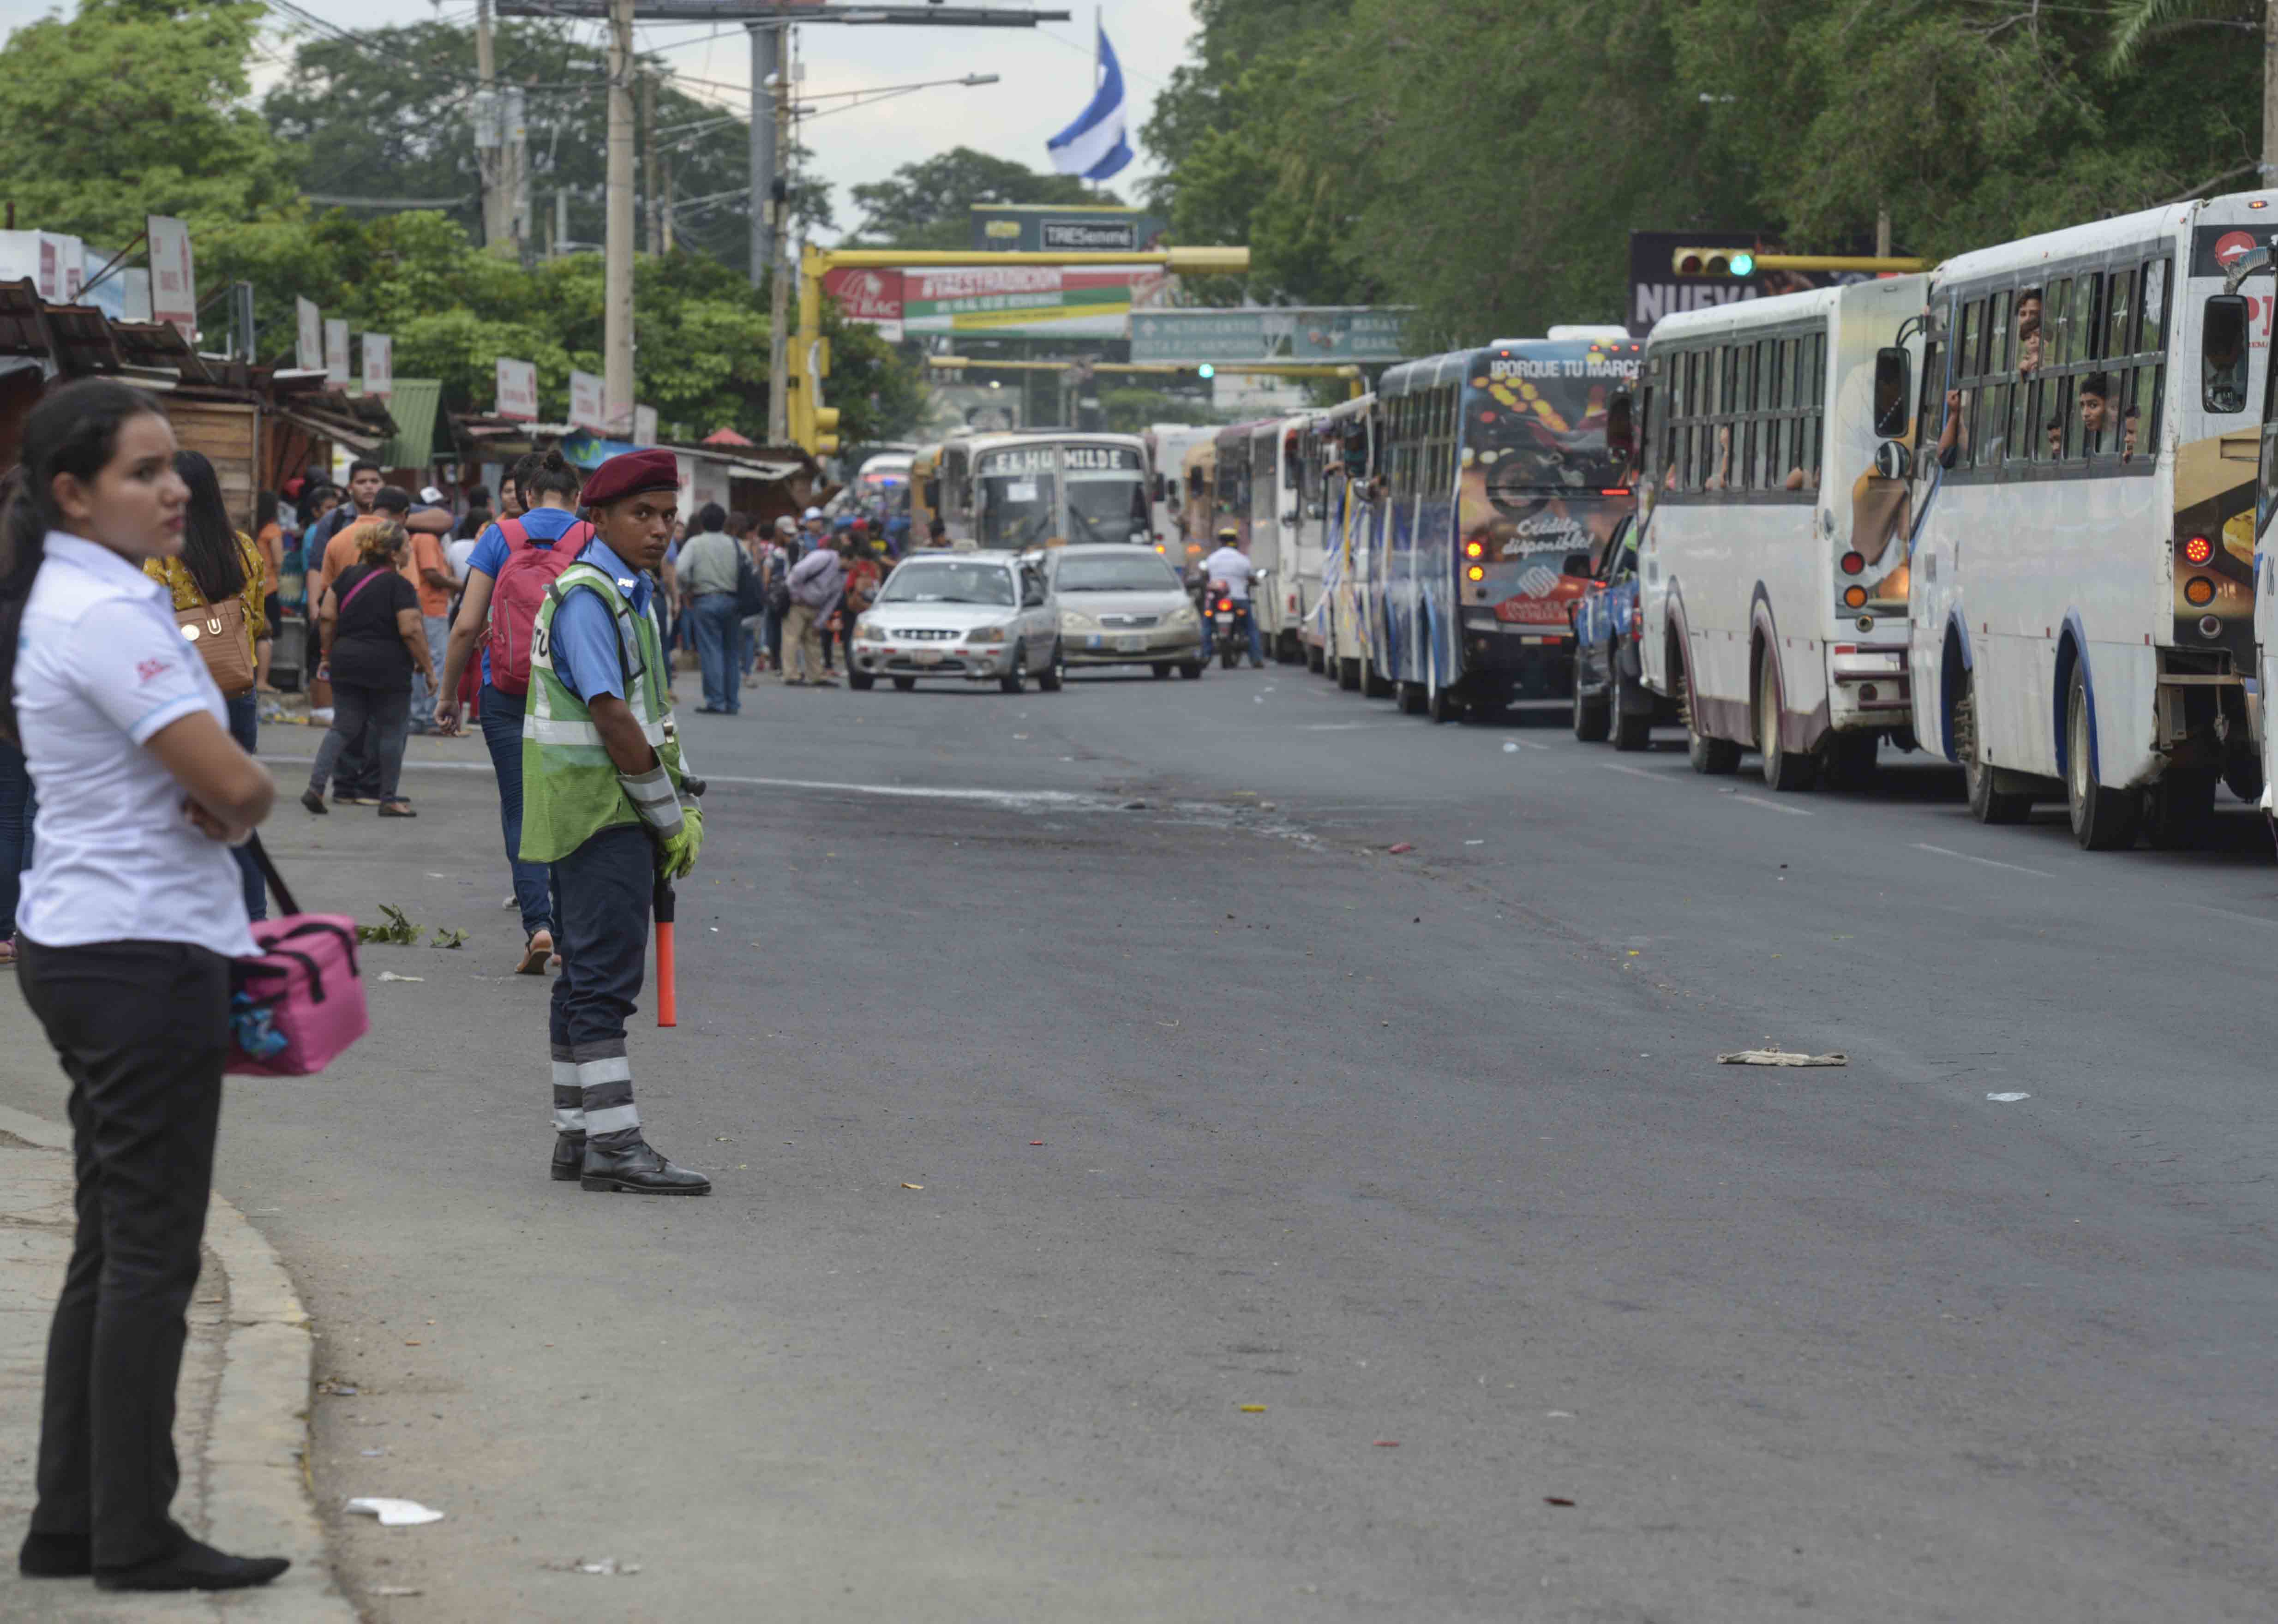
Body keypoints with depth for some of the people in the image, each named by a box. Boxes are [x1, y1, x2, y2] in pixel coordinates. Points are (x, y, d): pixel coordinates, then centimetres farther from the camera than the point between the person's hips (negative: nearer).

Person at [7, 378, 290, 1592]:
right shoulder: (105, 614, -18)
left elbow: (185, 781, 17)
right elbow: (237, 787, -24)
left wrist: (210, 809, -4)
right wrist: (241, 808, -2)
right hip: (141, 955, -10)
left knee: (112, 1250, 15)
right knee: (151, 1254, -3)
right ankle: (134, 1538, 4)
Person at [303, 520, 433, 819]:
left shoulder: (348, 576, 7)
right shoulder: (400, 587, -11)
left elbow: (326, 616, 5)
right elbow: (411, 631, -17)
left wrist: (329, 653, 15)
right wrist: (428, 669, -9)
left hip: (346, 662, 6)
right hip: (388, 668, -6)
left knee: (344, 727, 11)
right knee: (391, 732, 7)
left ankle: (315, 786, -4)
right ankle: (389, 799, 13)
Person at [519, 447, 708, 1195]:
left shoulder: (631, 593, 18)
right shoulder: (586, 595, -14)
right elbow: (610, 718, -20)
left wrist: (681, 801, 11)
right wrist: (670, 816, -15)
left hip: (616, 816, 10)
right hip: (599, 810, -10)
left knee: (589, 978, 12)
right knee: (604, 978, -11)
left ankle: (577, 1135, 17)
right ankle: (612, 1142, -13)